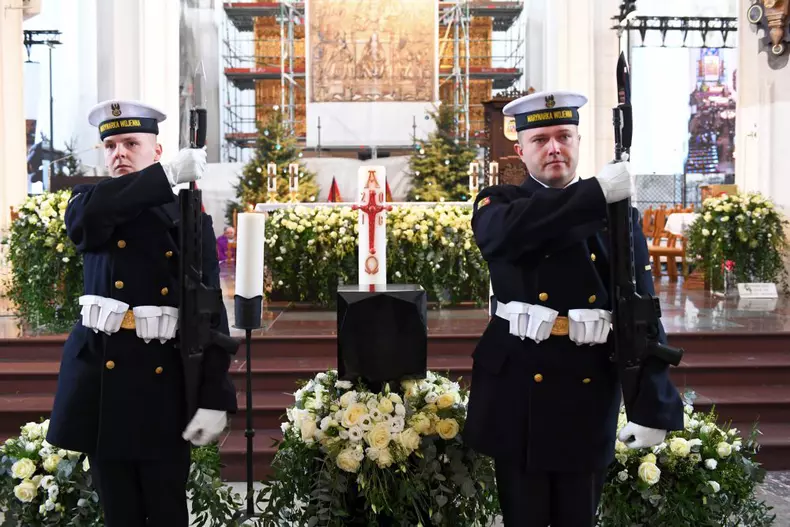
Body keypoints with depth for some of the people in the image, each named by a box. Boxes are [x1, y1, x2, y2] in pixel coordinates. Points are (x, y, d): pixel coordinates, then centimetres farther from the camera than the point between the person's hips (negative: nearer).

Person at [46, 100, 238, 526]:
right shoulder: (89, 204, 8)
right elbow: (86, 216, -21)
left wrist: (214, 397, -13)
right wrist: (168, 174, -24)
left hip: (164, 374, -2)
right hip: (101, 369, 2)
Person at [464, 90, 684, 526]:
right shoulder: (497, 203, 1)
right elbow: (509, 230, -26)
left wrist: (652, 406, -10)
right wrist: (596, 193, -26)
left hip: (591, 387, 1)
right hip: (518, 384, -1)